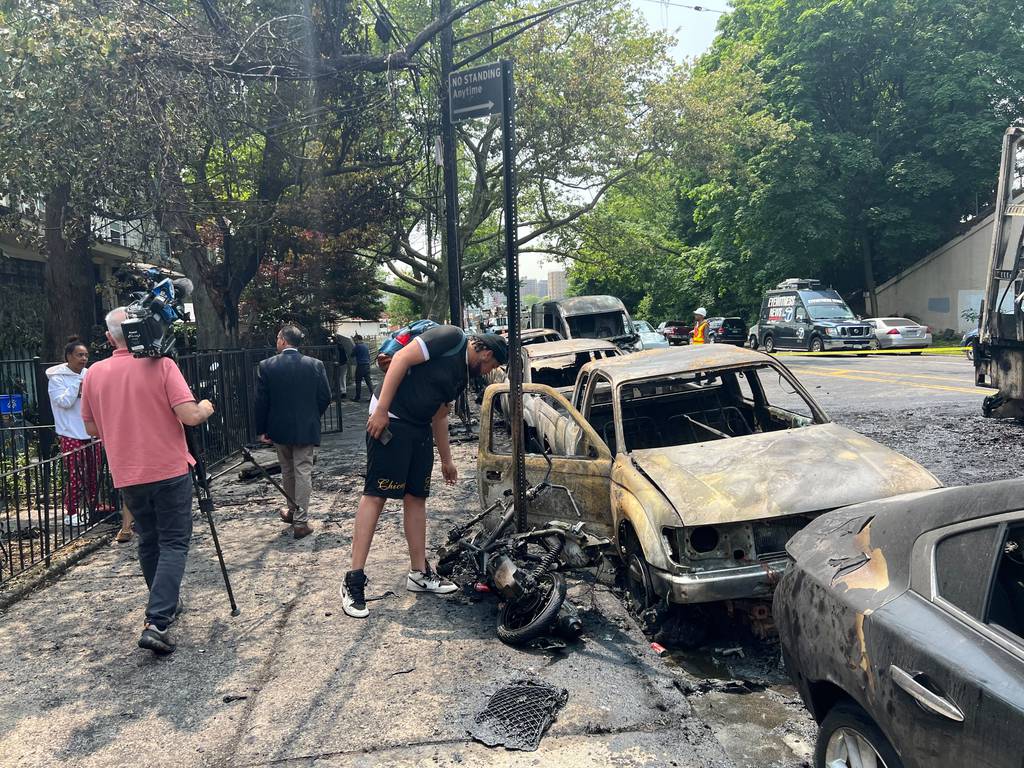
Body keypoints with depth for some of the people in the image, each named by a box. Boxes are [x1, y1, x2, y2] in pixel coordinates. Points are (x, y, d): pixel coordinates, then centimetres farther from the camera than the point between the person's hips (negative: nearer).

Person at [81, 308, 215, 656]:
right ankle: (157, 623, -11)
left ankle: (165, 606, 32)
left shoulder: (95, 373, 3)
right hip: (170, 470, -4)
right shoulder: (161, 365, -10)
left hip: (127, 475, 4)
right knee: (173, 543, 1)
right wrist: (206, 408, 3)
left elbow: (92, 428, 12)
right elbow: (190, 415, -18)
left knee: (148, 542, 18)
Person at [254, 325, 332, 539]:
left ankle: (294, 511, 32)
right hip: (306, 428, -1)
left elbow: (261, 401, -5)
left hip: (279, 428, 1)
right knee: (303, 472, 0)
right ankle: (300, 521, -2)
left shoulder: (266, 366, -6)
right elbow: (325, 397, -3)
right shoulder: (315, 365, -6)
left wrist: (261, 429, 5)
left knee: (287, 471, 18)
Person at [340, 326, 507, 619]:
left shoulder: (463, 374, 18)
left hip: (420, 430, 9)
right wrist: (381, 409, -21)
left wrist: (446, 459, 30)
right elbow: (402, 358, -17)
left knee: (416, 498, 10)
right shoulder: (451, 337, -9)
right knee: (376, 495, -9)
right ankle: (353, 581, -5)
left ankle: (419, 573, 18)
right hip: (390, 421, -9)